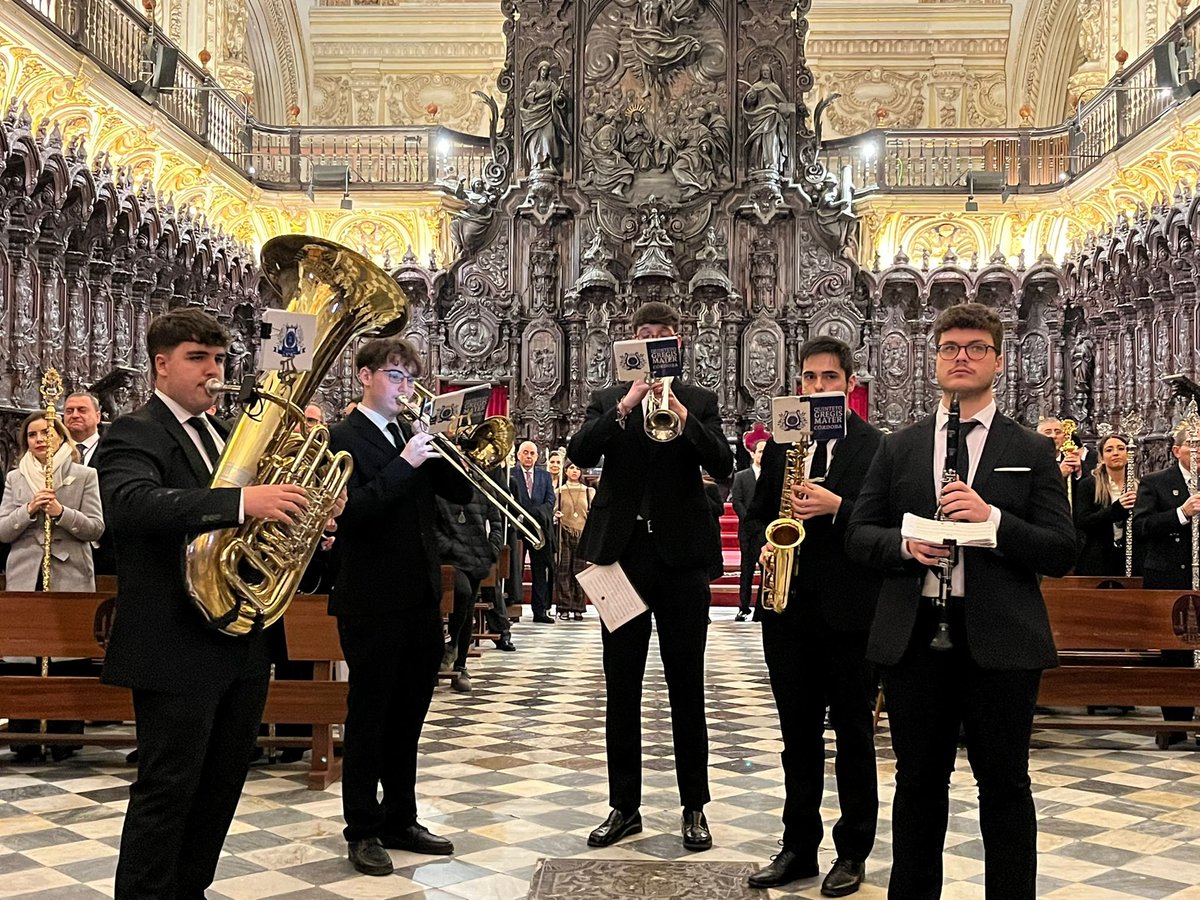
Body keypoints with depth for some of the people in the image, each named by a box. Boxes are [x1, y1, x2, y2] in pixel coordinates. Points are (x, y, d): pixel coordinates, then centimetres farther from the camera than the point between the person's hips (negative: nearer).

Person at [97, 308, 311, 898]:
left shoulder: (222, 435, 16)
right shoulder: (134, 434, -9)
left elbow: (254, 521, 22)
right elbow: (131, 505, -30)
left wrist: (303, 510, -1)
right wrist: (242, 502, -41)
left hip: (244, 642, 8)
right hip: (179, 647, -8)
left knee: (222, 783, 17)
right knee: (167, 790, 0)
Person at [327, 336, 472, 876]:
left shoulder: (413, 435, 12)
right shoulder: (343, 438, -7)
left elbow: (462, 492, 8)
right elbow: (353, 511, -21)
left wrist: (442, 447, -7)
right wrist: (405, 463, -22)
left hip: (422, 598, 7)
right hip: (373, 604, -6)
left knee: (407, 718, 15)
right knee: (368, 719, 4)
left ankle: (400, 820, 27)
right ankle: (363, 831, 15)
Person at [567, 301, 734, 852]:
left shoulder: (699, 401, 7)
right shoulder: (608, 400, 9)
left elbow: (723, 466, -8)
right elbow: (580, 454, -9)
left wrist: (681, 415, -21)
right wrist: (627, 404, -19)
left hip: (680, 555, -1)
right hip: (622, 553, 1)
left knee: (687, 688, 5)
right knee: (621, 688, 7)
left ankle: (694, 807, 16)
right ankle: (624, 806, 17)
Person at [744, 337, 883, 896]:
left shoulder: (878, 447, -3)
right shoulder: (780, 446, 11)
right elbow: (757, 514, 17)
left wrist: (836, 507, -22)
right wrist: (764, 546, -3)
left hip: (849, 610, -4)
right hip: (789, 607, 4)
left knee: (854, 735, 8)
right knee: (798, 735, 12)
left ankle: (853, 853, 19)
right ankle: (798, 848, 22)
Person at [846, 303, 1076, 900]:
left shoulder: (1033, 452, 4)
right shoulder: (897, 449, 10)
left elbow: (1061, 554, -3)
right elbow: (858, 536, 8)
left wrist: (992, 518, -18)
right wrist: (903, 544, -12)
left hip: (1001, 640, -2)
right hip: (913, 636, 2)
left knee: (1004, 783, 7)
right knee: (918, 779, 12)